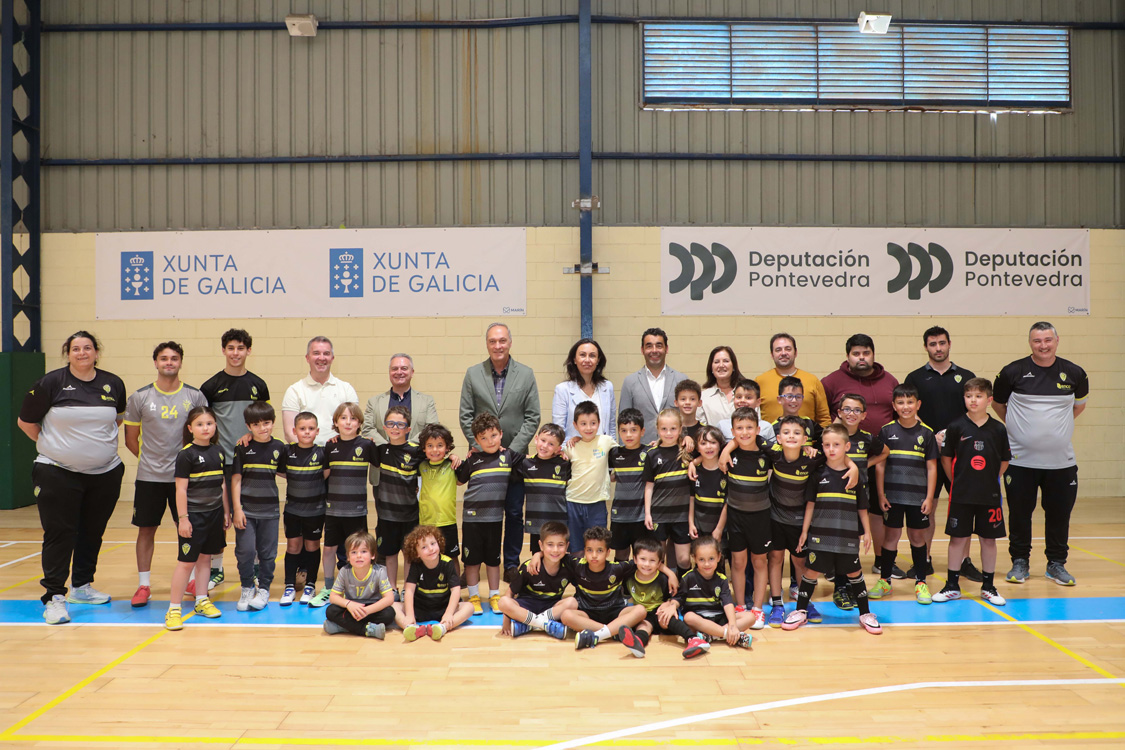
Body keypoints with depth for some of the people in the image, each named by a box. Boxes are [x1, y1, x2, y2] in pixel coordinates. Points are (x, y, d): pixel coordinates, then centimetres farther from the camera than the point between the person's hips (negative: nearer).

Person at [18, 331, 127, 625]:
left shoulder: (113, 384, 3)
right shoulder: (51, 383, -5)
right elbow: (26, 421, 2)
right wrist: (51, 446, 3)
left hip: (105, 473, 3)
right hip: (58, 474, -3)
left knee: (93, 532, 13)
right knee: (59, 534, -4)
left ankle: (82, 586, 29)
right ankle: (54, 598, 1)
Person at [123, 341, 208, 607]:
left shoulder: (195, 396, 1)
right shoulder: (140, 397, 1)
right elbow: (131, 439, 8)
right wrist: (151, 459, 6)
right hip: (149, 476, 0)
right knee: (146, 529, 5)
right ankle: (143, 585, 16)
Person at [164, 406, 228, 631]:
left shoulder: (218, 452, 7)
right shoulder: (186, 454, -10)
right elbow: (181, 489, -11)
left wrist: (226, 512, 14)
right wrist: (182, 518, -14)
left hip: (214, 514, 6)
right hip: (193, 516, -6)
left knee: (205, 557, 14)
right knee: (186, 562, -5)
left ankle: (202, 601, 25)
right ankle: (174, 609, 2)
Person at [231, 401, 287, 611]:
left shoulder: (279, 448, 2)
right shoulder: (242, 448, -3)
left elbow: (283, 473, 15)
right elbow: (236, 479, -3)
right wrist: (237, 509, -8)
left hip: (269, 510, 2)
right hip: (246, 510, -1)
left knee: (268, 553, 6)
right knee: (245, 550, -4)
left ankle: (263, 589, 21)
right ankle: (247, 588, 16)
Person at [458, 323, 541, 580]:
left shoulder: (526, 374, 2)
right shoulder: (473, 374, 3)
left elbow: (532, 418, -1)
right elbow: (465, 416, 2)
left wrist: (512, 450, -8)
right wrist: (482, 447, -7)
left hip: (515, 455, 0)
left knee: (514, 513, 5)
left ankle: (511, 565, 18)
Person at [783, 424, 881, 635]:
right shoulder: (818, 474, 0)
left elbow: (862, 507, 8)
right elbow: (810, 503, 5)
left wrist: (866, 532, 8)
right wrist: (804, 530, 5)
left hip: (848, 535, 0)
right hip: (821, 534, 0)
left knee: (854, 572, 10)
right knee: (811, 571, 3)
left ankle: (865, 614, 25)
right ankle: (800, 611, 16)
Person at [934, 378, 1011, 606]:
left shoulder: (998, 429, -1)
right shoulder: (956, 427, -5)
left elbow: (1004, 461, 9)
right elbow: (946, 458, 2)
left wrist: (991, 481, 5)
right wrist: (957, 481, 3)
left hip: (990, 494, 1)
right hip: (961, 494, -1)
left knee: (989, 539, 9)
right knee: (958, 538, 5)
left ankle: (988, 587, 22)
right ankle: (952, 586, 15)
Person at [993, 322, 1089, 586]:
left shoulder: (1074, 373, 2)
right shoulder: (1013, 372, -4)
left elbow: (1080, 403, 21)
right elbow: (997, 403, 11)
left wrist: (1058, 424, 14)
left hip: (1061, 461, 2)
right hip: (1020, 460, -1)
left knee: (1059, 514, 7)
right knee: (1019, 514, 4)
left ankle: (1057, 564, 21)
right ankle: (1019, 562, 17)